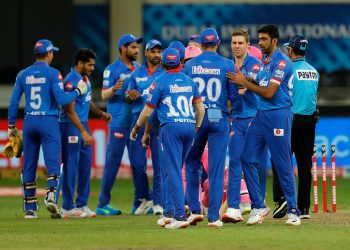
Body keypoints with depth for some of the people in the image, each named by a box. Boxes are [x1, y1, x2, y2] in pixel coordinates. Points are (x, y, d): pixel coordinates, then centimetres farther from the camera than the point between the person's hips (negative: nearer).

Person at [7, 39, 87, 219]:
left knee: (29, 165, 9)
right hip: (49, 122, -4)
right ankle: (50, 195, -30)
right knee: (53, 162, -6)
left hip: (29, 122, 4)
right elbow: (61, 99, -13)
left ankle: (30, 208, 10)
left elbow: (14, 102, 7)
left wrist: (11, 126, 15)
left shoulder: (23, 75, 7)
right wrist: (78, 91, 3)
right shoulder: (53, 73, -5)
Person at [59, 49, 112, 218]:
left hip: (83, 124, 9)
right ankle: (67, 208, 0)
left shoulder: (85, 78, 12)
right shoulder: (71, 81, -17)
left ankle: (82, 204, 17)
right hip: (71, 126, -9)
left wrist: (100, 113, 7)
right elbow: (70, 110, -21)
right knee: (71, 167, -5)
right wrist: (83, 133, -24)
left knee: (86, 165, 10)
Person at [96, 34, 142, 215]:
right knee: (112, 162, -6)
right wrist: (114, 89, -31)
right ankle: (103, 204, -3)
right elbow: (104, 96, -11)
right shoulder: (112, 69, -4)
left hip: (136, 122, 6)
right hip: (118, 123, -6)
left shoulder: (138, 68, 14)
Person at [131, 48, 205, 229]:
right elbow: (200, 108, 13)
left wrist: (136, 128, 17)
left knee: (173, 171, -7)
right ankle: (170, 211, 18)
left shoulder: (160, 82, -2)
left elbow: (148, 111, 1)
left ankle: (180, 215, -16)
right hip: (190, 126, 5)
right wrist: (196, 129, 23)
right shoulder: (189, 81, 13)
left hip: (171, 127, -5)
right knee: (174, 169, 17)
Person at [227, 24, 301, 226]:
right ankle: (258, 206, 9)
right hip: (261, 115, 9)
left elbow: (269, 92, -17)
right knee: (248, 158, 2)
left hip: (278, 116, -9)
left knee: (283, 164, -4)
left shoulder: (282, 62, -12)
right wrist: (244, 81, 6)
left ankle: (293, 210, 3)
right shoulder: (265, 61, 16)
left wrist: (245, 83, -10)